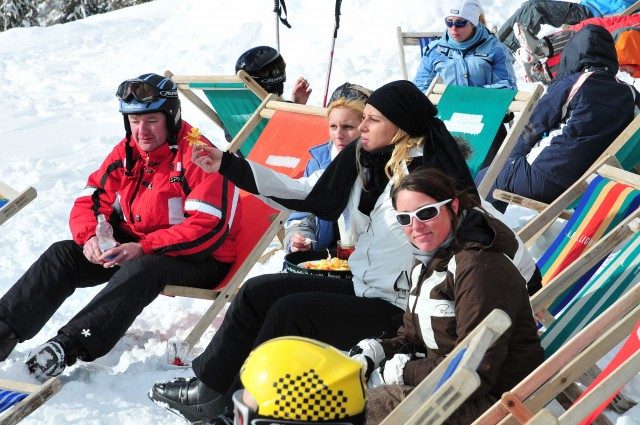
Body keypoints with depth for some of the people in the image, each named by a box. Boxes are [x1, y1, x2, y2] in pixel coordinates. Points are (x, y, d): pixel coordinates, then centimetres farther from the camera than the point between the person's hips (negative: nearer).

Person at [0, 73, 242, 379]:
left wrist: (144, 248, -29)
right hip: (133, 247, 7)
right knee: (63, 255, -9)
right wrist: (91, 236, -16)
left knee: (141, 269, -37)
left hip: (199, 260, -7)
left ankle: (70, 345, -46)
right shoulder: (126, 153, 4)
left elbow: (209, 226, -24)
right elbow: (91, 200, 8)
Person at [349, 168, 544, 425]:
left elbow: (475, 374, -24)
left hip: (494, 400, -9)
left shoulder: (479, 268, -21)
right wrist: (373, 351, -5)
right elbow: (412, 337, 15)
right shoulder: (430, 259, 10)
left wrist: (401, 370, -15)